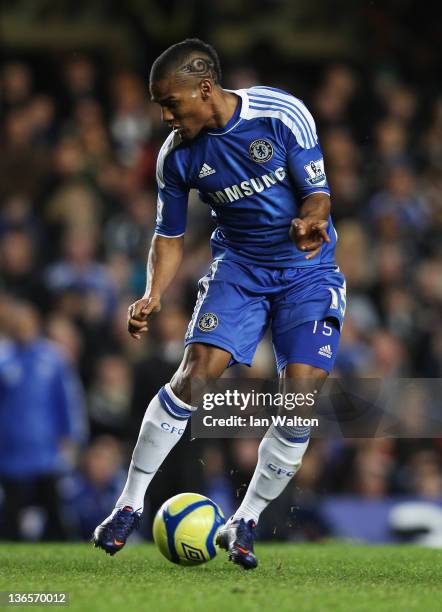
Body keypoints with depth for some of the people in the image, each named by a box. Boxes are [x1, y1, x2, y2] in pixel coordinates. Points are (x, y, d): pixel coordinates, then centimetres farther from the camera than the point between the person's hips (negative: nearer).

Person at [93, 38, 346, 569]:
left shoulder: (282, 116, -19)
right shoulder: (177, 156, -9)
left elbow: (317, 193, -14)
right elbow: (169, 236, 2)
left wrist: (308, 221, -38)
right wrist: (153, 296, -15)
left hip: (308, 270, -1)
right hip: (239, 266, 2)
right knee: (197, 373, -18)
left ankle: (244, 523, 1)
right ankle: (130, 504, -5)